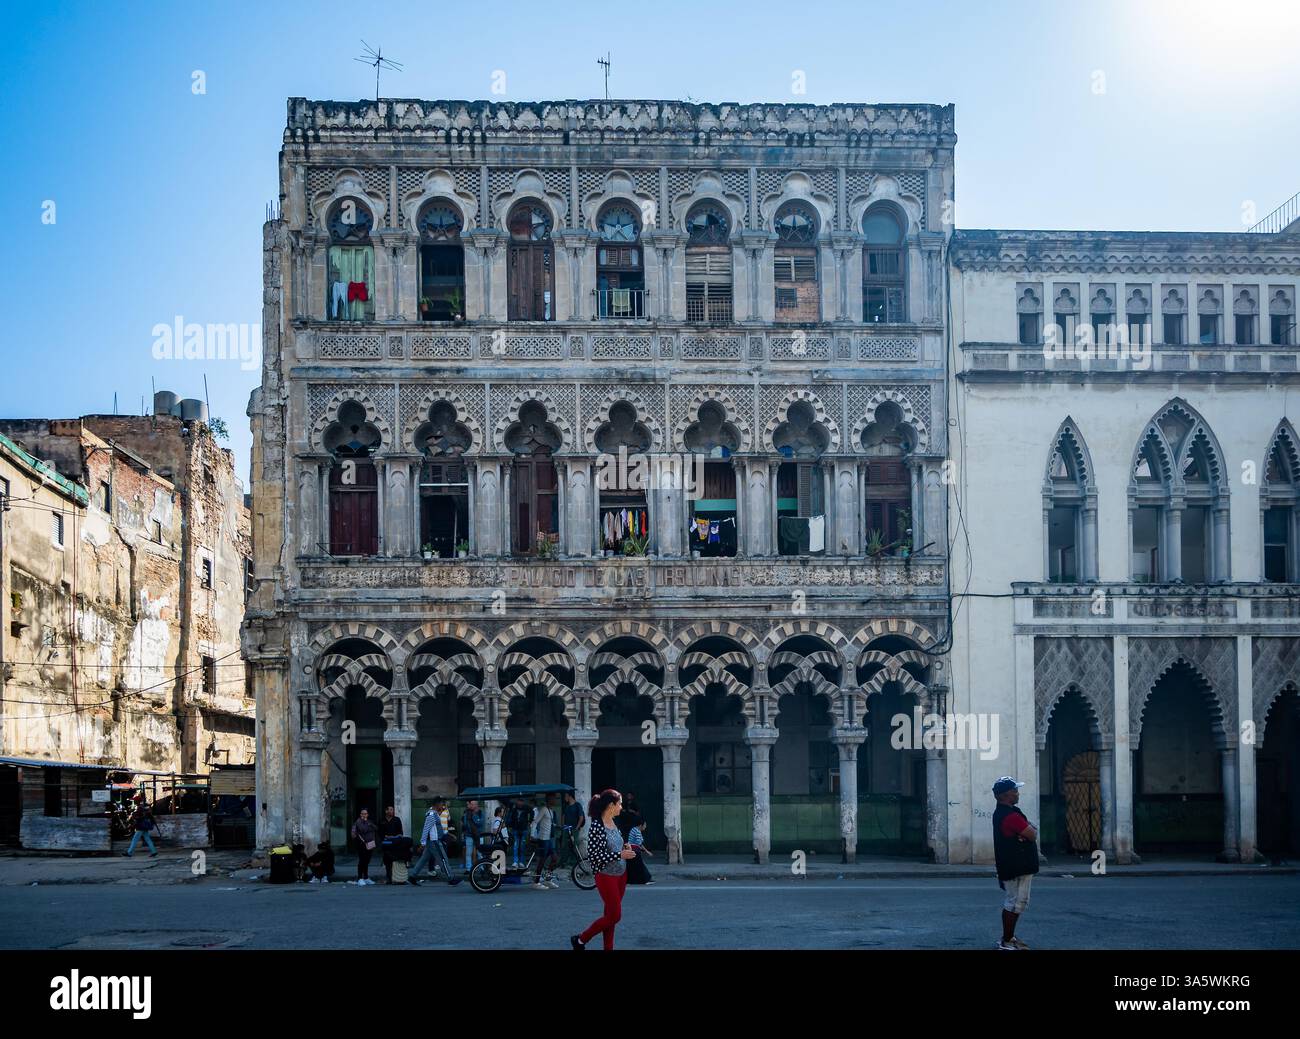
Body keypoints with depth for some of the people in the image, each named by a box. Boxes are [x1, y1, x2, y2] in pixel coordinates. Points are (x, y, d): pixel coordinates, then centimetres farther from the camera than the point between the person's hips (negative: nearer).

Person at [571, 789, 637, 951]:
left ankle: (608, 947, 18)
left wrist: (626, 849, 3)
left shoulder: (613, 823, 6)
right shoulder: (597, 827, -20)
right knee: (615, 915, -4)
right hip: (606, 876, -8)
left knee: (611, 914, 11)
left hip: (621, 875, 8)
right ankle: (580, 940, 10)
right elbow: (594, 855, -23)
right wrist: (620, 855, -21)